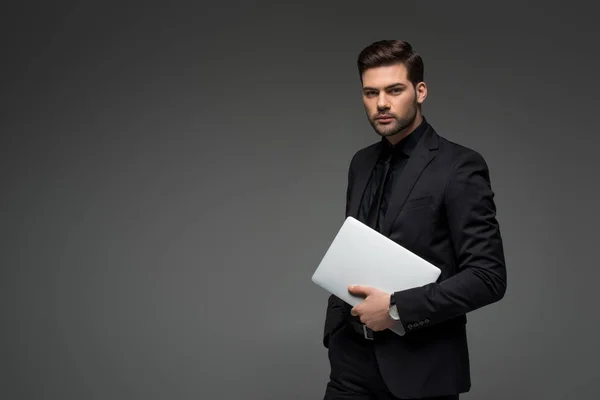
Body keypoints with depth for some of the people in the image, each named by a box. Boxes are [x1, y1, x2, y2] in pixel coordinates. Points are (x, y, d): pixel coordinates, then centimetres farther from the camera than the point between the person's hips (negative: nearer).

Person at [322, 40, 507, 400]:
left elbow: (488, 276, -16)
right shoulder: (362, 163, 9)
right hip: (353, 358, 5)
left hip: (421, 366, -5)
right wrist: (336, 328, 9)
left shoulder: (459, 166, -11)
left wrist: (397, 308, -19)